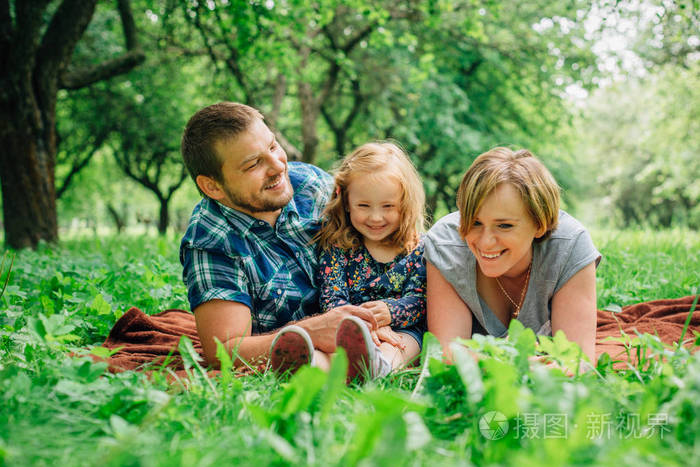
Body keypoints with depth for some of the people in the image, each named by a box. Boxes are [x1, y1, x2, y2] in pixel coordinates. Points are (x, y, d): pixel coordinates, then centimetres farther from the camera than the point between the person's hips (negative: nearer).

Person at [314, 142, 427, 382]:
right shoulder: (336, 247, 9)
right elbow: (332, 298, -1)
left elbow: (420, 300, 2)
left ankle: (377, 363, -71)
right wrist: (365, 323, -22)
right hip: (346, 328, 0)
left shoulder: (417, 249, 11)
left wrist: (389, 311, -22)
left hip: (403, 330, 1)